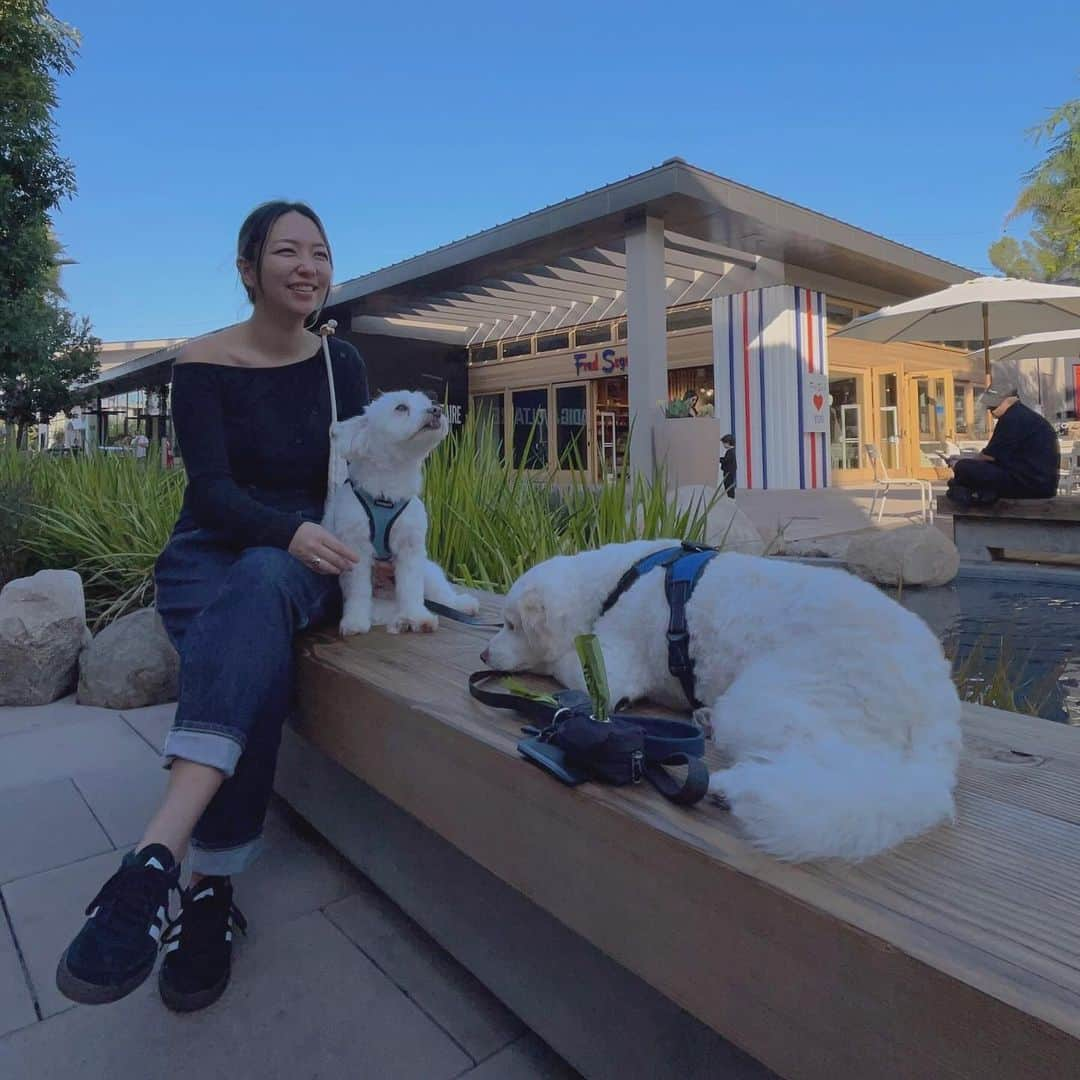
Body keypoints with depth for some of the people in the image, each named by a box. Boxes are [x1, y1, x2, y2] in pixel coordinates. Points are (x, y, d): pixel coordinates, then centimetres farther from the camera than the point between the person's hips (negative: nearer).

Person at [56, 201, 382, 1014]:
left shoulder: (343, 365, 7)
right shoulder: (205, 364, -2)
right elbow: (210, 488, -12)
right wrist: (288, 530, -31)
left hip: (306, 560, 1)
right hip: (215, 552, -1)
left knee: (259, 587, -37)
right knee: (257, 661, -35)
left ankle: (157, 857, -42)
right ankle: (211, 890, -27)